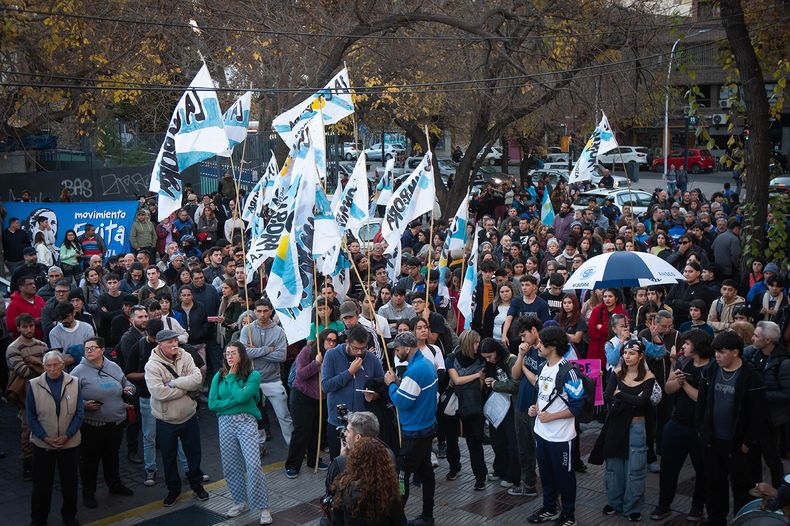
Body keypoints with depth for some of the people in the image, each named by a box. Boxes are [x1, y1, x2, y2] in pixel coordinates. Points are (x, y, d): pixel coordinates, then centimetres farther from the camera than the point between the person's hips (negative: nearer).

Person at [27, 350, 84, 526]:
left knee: (69, 482, 13)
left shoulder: (74, 383, -5)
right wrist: (45, 438, -13)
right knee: (41, 483, 8)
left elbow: (79, 413, -3)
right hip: (42, 444, -1)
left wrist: (67, 436, -13)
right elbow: (31, 417, -4)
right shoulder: (34, 385, -6)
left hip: (70, 443, 1)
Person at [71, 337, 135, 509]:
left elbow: (126, 383, 20)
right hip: (91, 425, -4)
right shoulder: (79, 371, -10)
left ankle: (115, 485, 40)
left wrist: (129, 388, -2)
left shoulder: (114, 367, 4)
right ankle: (88, 493, 24)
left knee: (112, 456, 22)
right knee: (90, 459, 8)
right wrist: (84, 405, -25)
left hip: (117, 423, 5)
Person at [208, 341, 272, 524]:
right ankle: (240, 501, 28)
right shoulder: (219, 376, 7)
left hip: (246, 422, -4)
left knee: (253, 465, -12)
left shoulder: (253, 375, -3)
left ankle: (263, 507, -3)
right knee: (230, 467, 9)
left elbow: (242, 396, -18)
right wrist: (234, 401, -10)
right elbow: (212, 403, -1)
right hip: (225, 423, 4)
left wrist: (232, 377, -7)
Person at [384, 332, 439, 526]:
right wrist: (399, 382, 4)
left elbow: (402, 402, -22)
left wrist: (392, 384, -9)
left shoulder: (415, 370, -24)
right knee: (425, 472, 16)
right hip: (427, 427, 10)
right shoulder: (427, 363, 7)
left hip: (414, 433, -10)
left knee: (401, 476, -4)